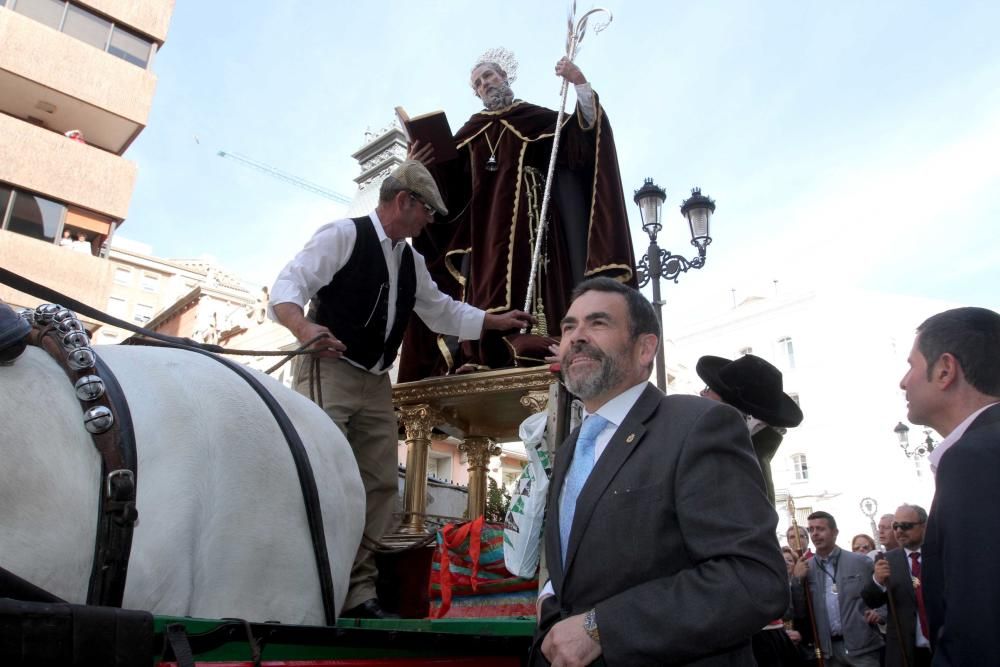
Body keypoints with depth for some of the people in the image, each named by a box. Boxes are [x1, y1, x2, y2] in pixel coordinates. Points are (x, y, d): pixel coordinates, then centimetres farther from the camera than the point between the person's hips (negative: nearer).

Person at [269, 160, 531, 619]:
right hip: (329, 372, -7)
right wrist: (303, 327, -34)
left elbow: (442, 311, 29)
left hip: (376, 385, 7)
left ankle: (358, 594, 8)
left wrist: (499, 321, 27)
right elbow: (288, 285, -13)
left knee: (379, 485, 2)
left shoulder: (411, 262, 18)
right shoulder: (343, 235, -5)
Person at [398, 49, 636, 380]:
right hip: (484, 220, 4)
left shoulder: (535, 117, 14)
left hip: (524, 213, -3)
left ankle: (530, 348, -25)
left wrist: (580, 83, -12)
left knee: (526, 274, -18)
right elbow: (442, 176, 13)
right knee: (484, 283, -8)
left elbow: (584, 128, 1)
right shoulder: (471, 131, 23)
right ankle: (481, 352, -13)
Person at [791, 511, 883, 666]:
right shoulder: (805, 568, 4)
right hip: (829, 649, 2)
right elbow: (799, 612, 3)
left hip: (862, 646, -2)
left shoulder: (861, 562, 1)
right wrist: (797, 580, -10)